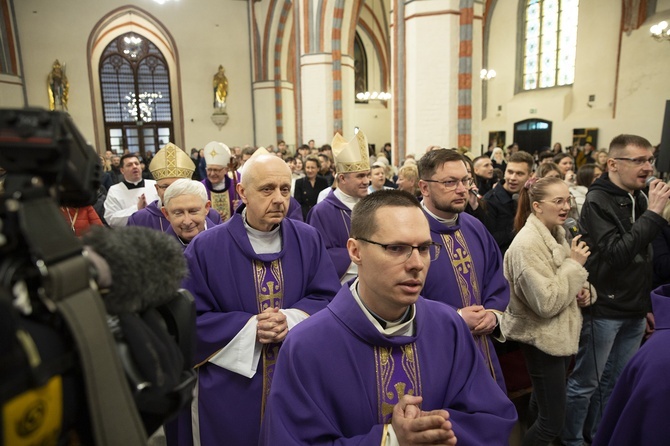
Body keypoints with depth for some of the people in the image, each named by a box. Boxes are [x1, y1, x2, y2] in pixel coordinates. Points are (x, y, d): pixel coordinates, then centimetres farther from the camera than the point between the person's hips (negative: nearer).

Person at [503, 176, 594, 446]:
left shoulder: (556, 234, 4)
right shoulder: (527, 244, -24)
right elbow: (546, 303, -28)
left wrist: (582, 290, -3)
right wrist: (575, 264, -21)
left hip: (560, 334, 9)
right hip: (542, 339, -9)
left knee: (542, 404, 26)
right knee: (553, 421, 0)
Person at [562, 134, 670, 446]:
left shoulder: (640, 198, 8)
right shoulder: (597, 201, -14)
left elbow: (645, 258, 16)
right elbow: (616, 253, -24)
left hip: (634, 311, 7)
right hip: (604, 310, -7)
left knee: (616, 382, 17)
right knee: (585, 382, 6)